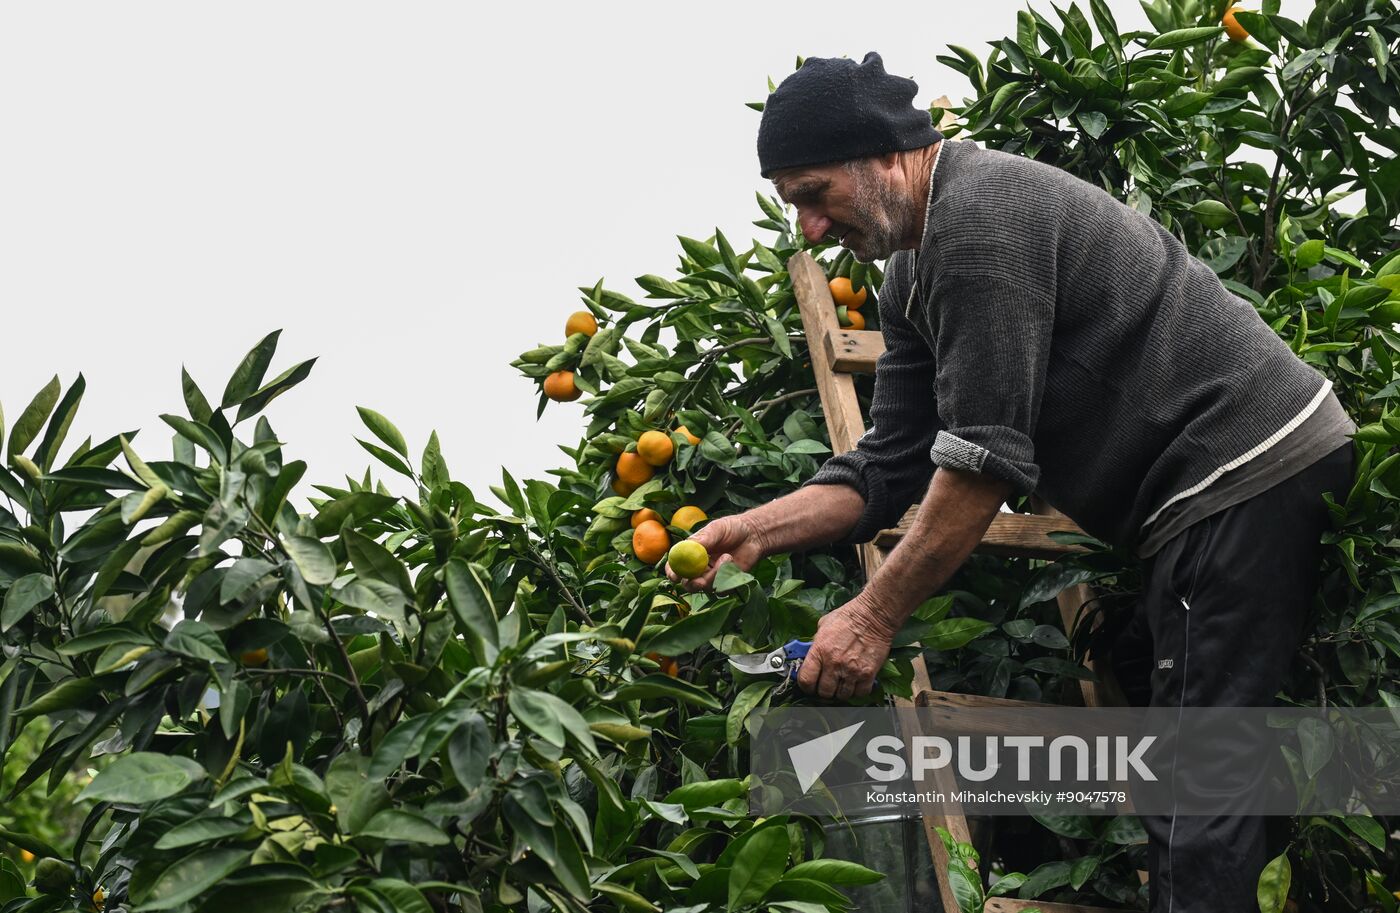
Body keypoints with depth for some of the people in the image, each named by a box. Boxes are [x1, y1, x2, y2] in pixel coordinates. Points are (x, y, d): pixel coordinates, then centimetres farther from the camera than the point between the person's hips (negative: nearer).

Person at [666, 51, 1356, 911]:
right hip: (1206, 485, 11)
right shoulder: (914, 275, 13)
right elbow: (890, 467, 10)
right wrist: (758, 531, -4)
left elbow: (986, 455, -23)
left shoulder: (981, 216, -20)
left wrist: (876, 615, -17)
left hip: (1252, 467, -11)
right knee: (1140, 694, 18)